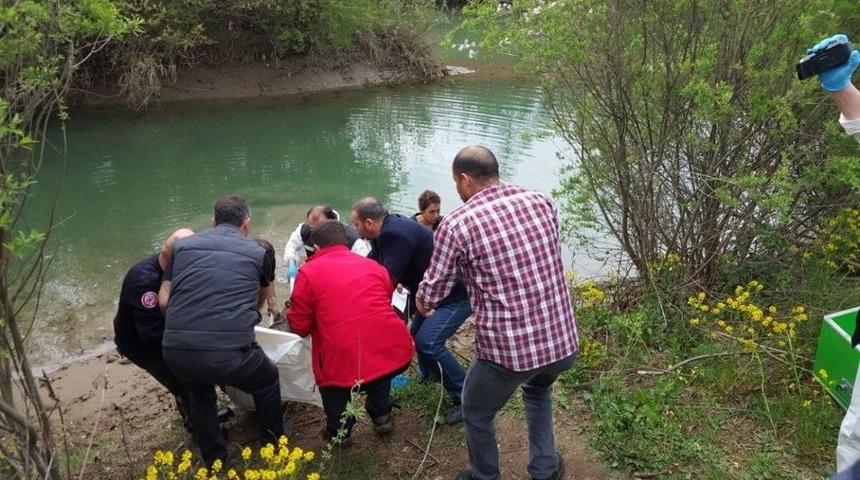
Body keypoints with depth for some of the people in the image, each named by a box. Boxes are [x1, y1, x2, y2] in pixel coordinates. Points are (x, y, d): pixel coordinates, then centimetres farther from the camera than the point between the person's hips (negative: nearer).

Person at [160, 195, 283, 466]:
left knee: (200, 396, 35)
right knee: (267, 383, 30)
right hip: (230, 352, -2)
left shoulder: (183, 245, 16)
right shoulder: (258, 253, 14)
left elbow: (164, 301, 14)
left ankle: (214, 464, 45)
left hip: (176, 352, 3)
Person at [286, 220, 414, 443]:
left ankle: (339, 431, 20)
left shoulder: (309, 272, 4)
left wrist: (290, 314, 30)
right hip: (394, 352, 4)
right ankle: (381, 415, 36)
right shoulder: (373, 266, 17)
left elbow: (300, 326, 8)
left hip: (346, 363, -4)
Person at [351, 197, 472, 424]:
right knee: (417, 335, 19)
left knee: (429, 341, -19)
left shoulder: (397, 235, -27)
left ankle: (466, 398, -7)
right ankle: (430, 376, 43)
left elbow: (388, 280, -26)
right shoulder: (388, 228, 2)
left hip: (457, 292, -10)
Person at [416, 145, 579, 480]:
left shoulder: (456, 224, -11)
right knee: (538, 389, 38)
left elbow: (431, 294, -1)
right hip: (564, 341, 5)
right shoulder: (541, 202, 3)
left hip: (507, 350, -5)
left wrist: (420, 303, 23)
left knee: (476, 414, 26)